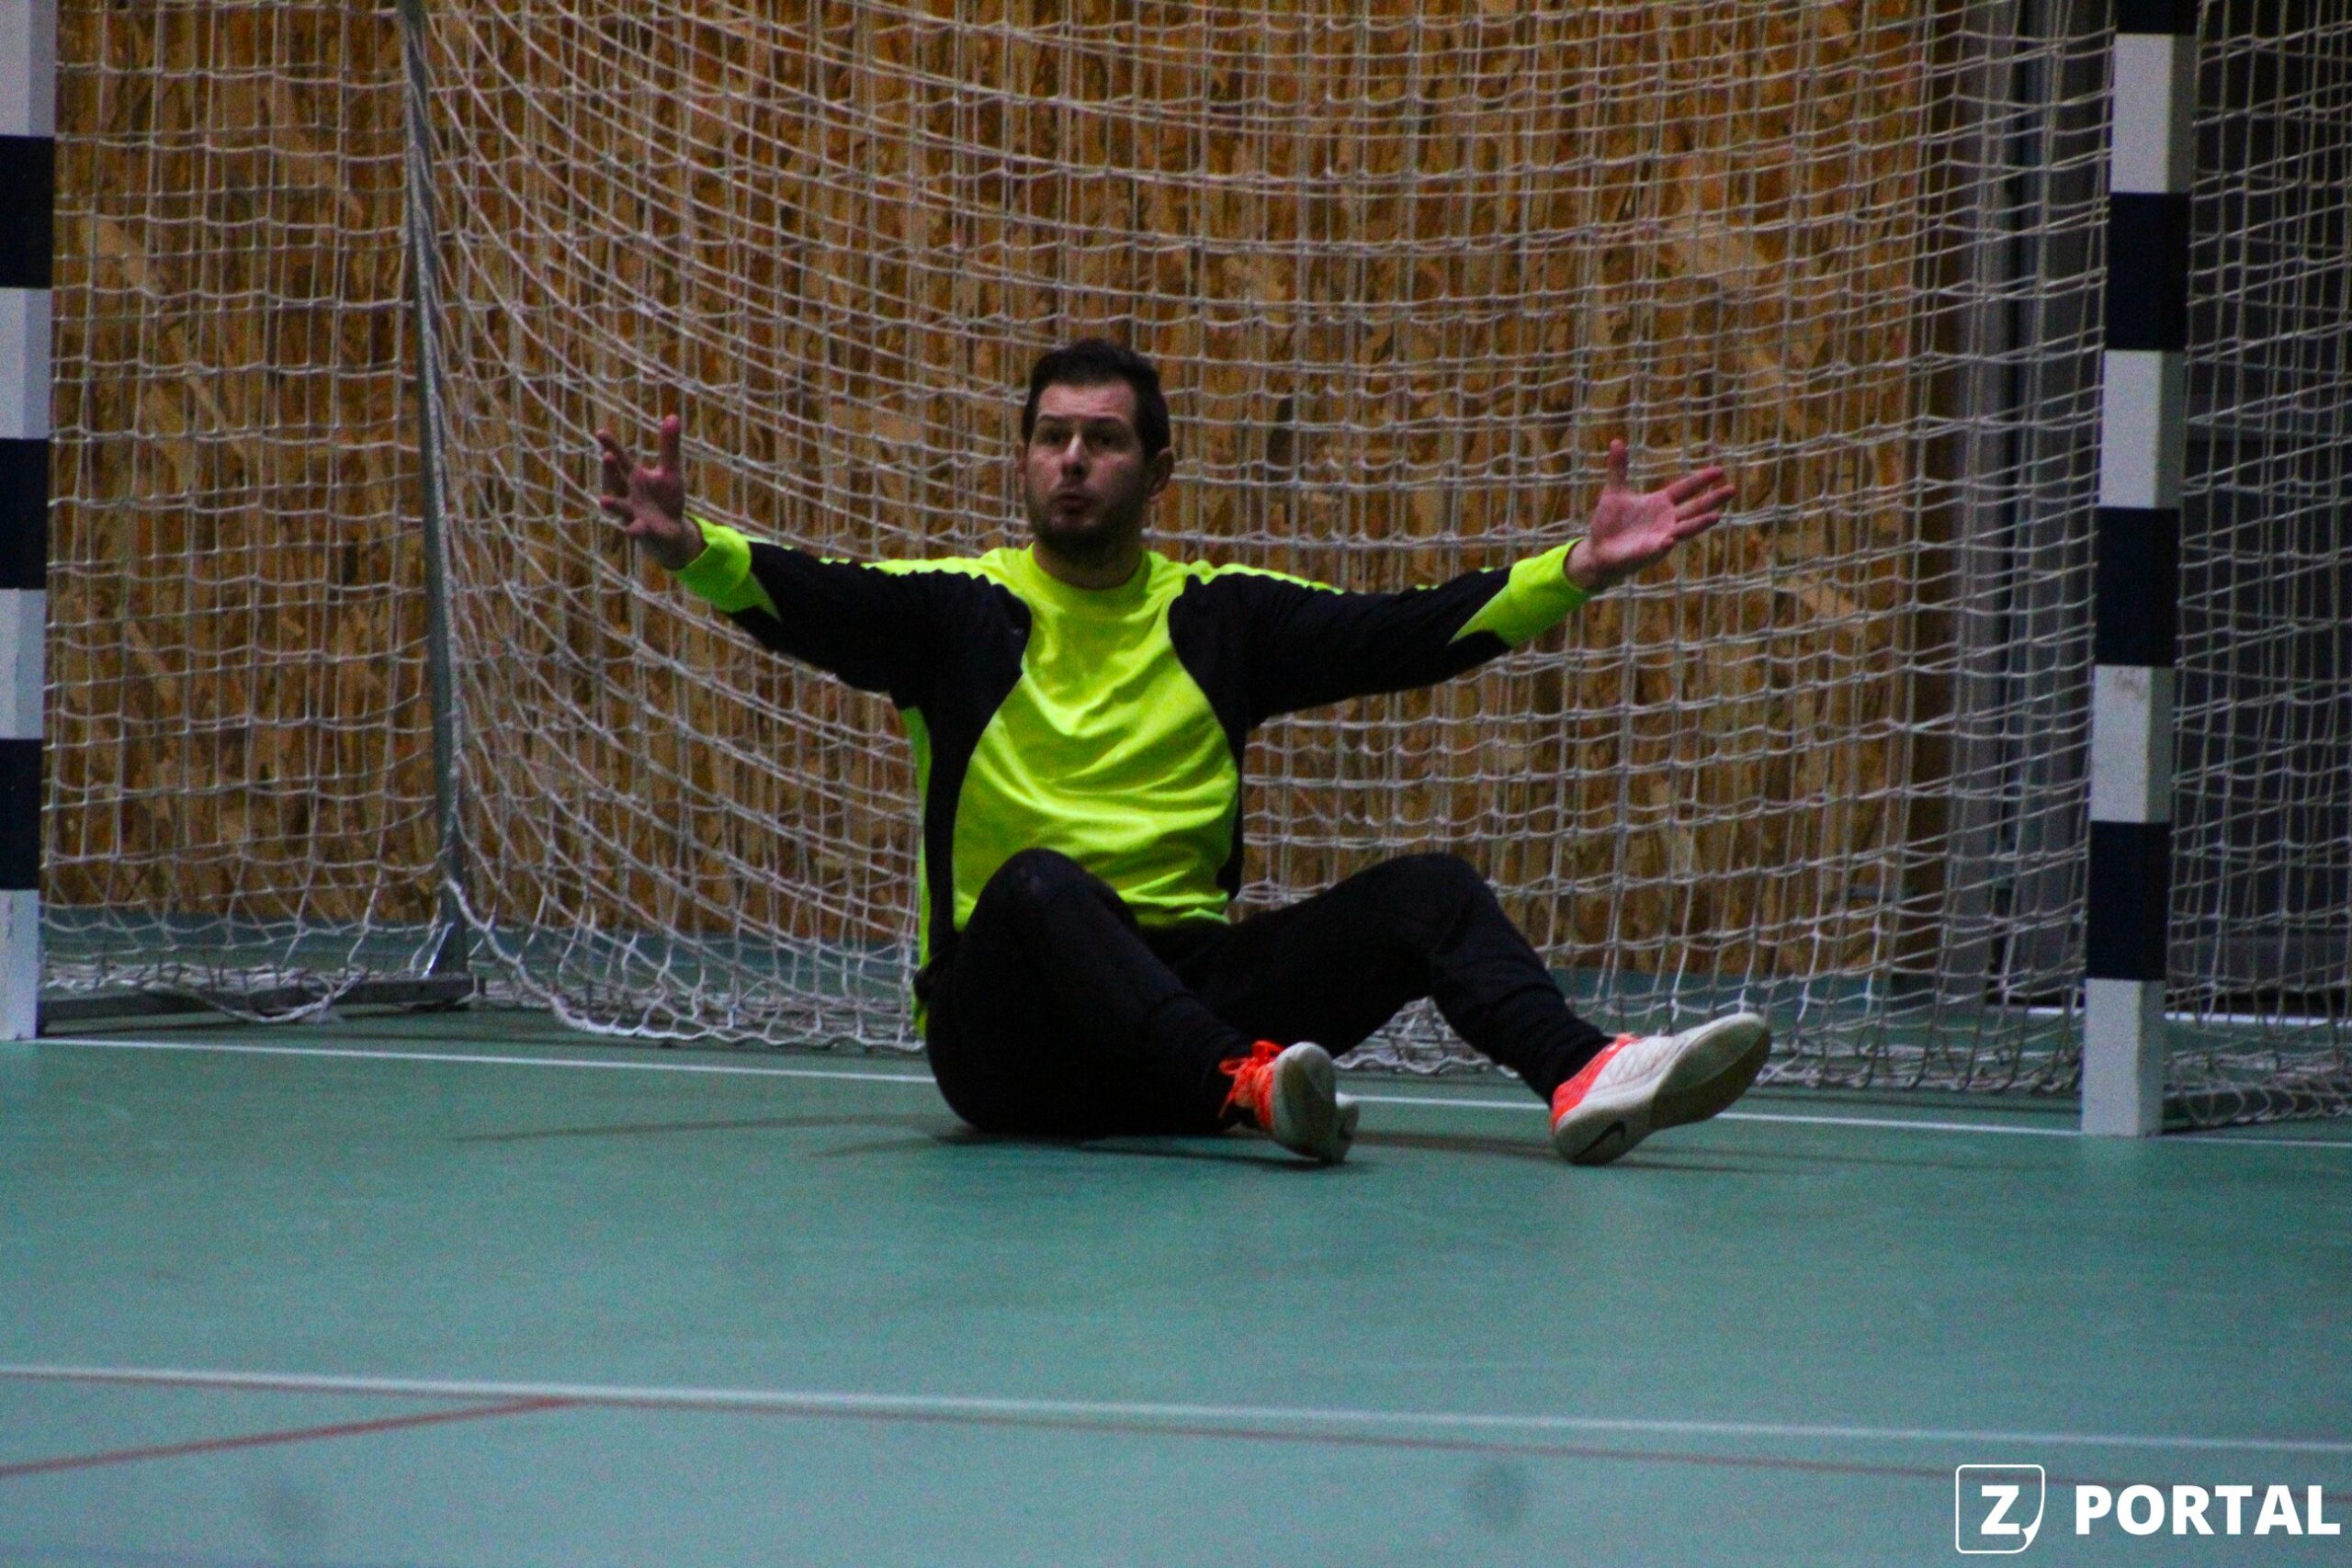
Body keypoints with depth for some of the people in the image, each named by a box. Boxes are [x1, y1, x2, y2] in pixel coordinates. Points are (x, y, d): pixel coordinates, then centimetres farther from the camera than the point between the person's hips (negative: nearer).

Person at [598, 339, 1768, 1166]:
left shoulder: (1222, 615, 13)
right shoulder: (959, 609, 4)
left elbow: (1408, 633, 3)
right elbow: (804, 599, -14)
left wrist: (1579, 570, -9)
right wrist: (689, 547, -34)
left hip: (1191, 983, 4)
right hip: (1003, 1026, -3)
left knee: (1426, 891, -15)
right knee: (1043, 882, -36)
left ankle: (1583, 1078, -42)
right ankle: (1255, 1088, -60)